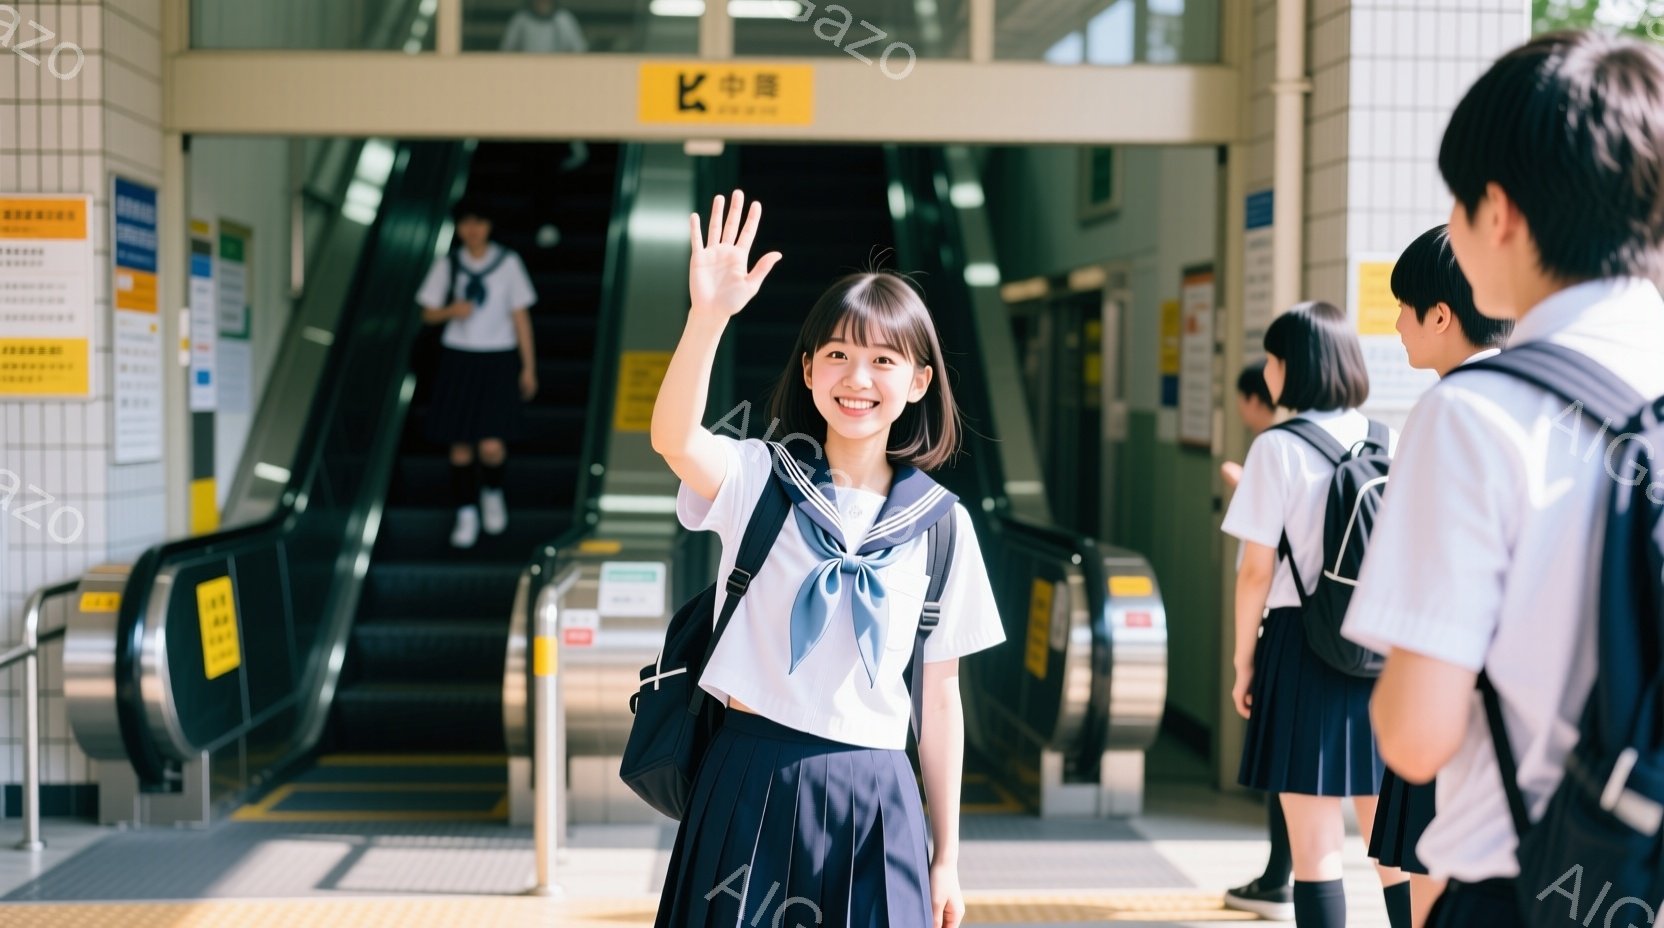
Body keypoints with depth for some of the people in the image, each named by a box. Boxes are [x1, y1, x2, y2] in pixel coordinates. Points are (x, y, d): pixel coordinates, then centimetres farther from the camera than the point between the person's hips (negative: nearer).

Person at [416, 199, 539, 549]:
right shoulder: (447, 264, 4)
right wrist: (450, 311, -14)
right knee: (460, 445, 2)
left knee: (492, 447, -12)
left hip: (498, 361, -2)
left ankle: (492, 491, 19)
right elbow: (428, 314, 9)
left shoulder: (508, 262, 0)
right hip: (458, 359, 2)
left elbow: (520, 316, 3)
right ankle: (466, 514, 18)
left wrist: (529, 367, 2)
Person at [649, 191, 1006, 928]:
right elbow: (672, 439, -25)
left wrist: (947, 856, 9)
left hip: (873, 799, 1)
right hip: (751, 783, -1)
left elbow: (939, 699, 7)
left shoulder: (941, 523, 2)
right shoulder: (760, 479, -2)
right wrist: (708, 316, -40)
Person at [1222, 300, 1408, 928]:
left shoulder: (1277, 448, -8)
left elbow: (1257, 571, -9)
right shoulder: (1389, 445, 5)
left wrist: (1244, 662, 1)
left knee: (1316, 849, 3)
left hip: (1304, 647, -4)